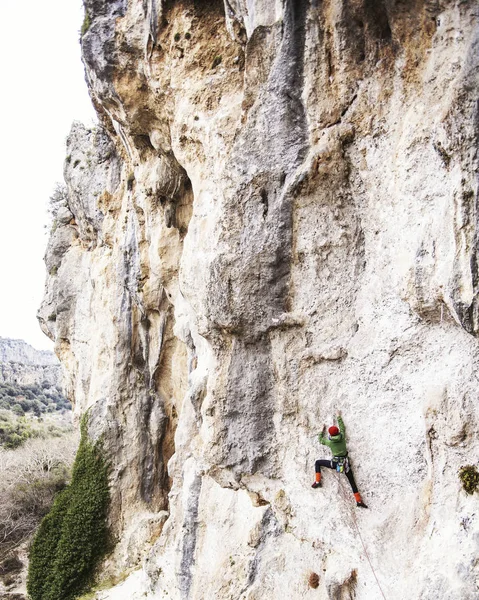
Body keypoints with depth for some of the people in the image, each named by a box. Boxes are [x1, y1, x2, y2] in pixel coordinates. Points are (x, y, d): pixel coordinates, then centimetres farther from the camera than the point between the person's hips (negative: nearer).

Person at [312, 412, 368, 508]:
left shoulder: (329, 441, -9)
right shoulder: (342, 436, -7)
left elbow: (320, 440, 12)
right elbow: (342, 427, 12)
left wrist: (322, 430, 24)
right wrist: (339, 417, 25)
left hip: (335, 463, -2)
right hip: (345, 463, 2)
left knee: (317, 463, 15)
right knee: (352, 482, 13)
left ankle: (317, 481, 7)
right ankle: (359, 500, 10)